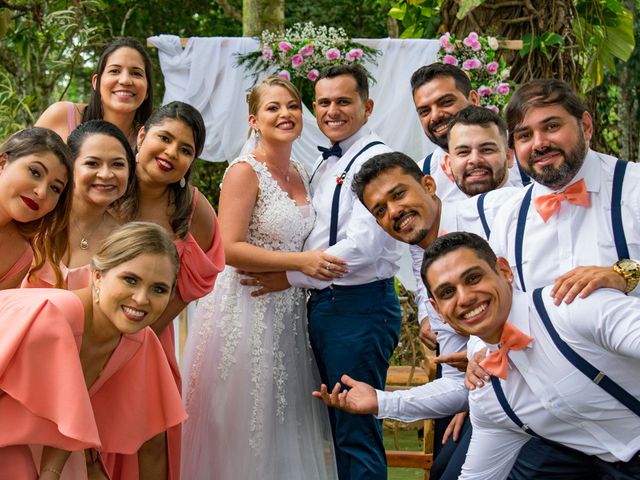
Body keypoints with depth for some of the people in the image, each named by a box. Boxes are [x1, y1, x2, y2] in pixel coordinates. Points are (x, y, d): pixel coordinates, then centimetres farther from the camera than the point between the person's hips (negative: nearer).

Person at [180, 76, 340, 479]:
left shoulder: (300, 175, 11)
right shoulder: (245, 171, -11)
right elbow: (230, 249, -19)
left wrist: (319, 263, 6)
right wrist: (300, 261, -21)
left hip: (288, 314, 7)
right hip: (246, 310, -7)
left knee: (286, 425, 12)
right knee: (244, 427, 1)